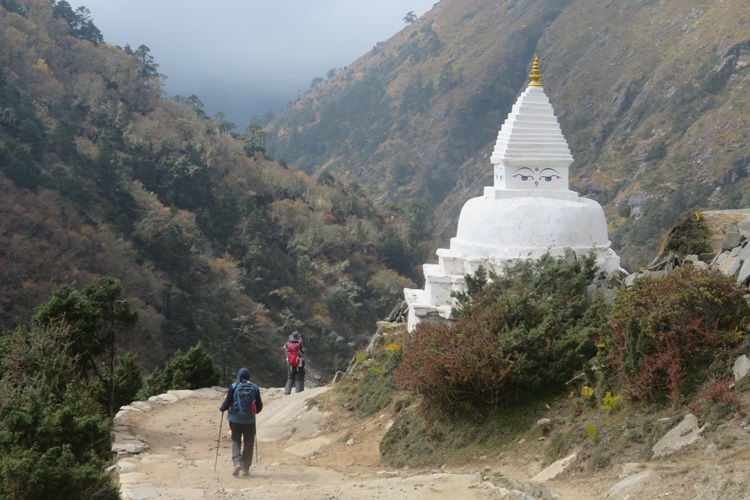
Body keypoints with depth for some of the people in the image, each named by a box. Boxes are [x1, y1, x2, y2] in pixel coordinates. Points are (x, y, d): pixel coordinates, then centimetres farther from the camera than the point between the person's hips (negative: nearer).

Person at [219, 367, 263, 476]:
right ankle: (245, 468, 11)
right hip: (249, 420, 1)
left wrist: (222, 408, 15)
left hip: (235, 419, -1)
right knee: (248, 444, 11)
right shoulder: (255, 388, -1)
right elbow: (259, 406, 5)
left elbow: (227, 403, -6)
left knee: (236, 441, 10)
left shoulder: (233, 387, -7)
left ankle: (237, 462, -12)